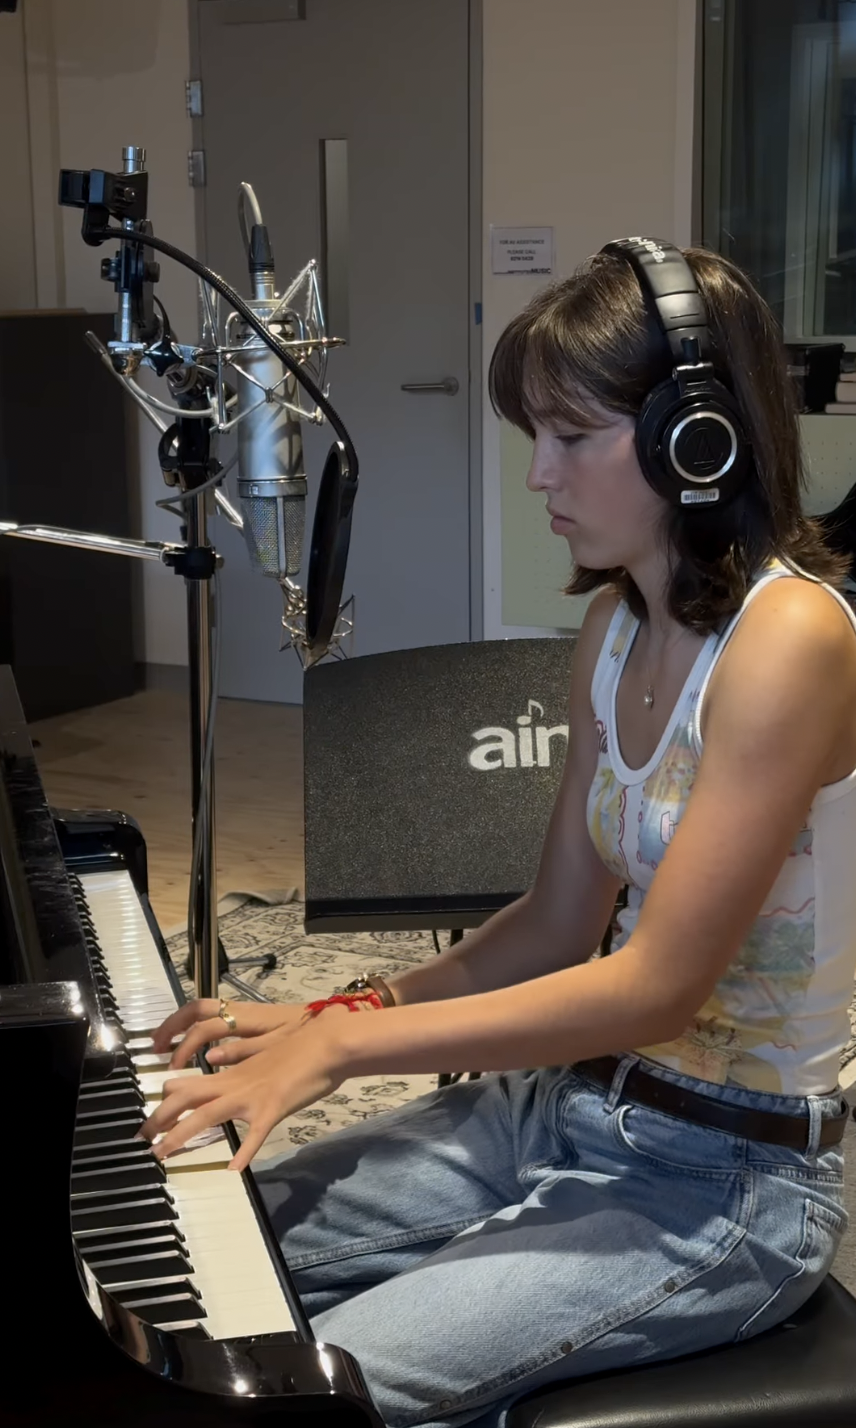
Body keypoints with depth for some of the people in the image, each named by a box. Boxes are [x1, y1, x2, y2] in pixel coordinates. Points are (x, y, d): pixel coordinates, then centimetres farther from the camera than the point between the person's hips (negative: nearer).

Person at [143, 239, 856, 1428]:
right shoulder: (616, 628, 5)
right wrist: (323, 1019, -3)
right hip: (576, 1102, 8)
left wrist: (343, 1041, -21)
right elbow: (562, 925, 8)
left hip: (724, 1180, -8)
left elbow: (657, 985, -24)